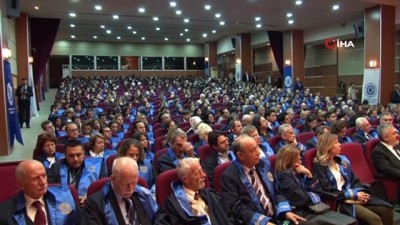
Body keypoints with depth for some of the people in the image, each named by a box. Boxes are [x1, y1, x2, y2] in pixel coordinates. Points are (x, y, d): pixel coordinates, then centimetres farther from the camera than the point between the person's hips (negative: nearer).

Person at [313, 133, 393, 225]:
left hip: (354, 196, 7)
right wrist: (354, 195, -13)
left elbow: (354, 180, 15)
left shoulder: (343, 159, 14)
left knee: (386, 209, -13)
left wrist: (360, 192, -6)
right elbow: (329, 191, -12)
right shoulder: (319, 166, -8)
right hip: (339, 201, -7)